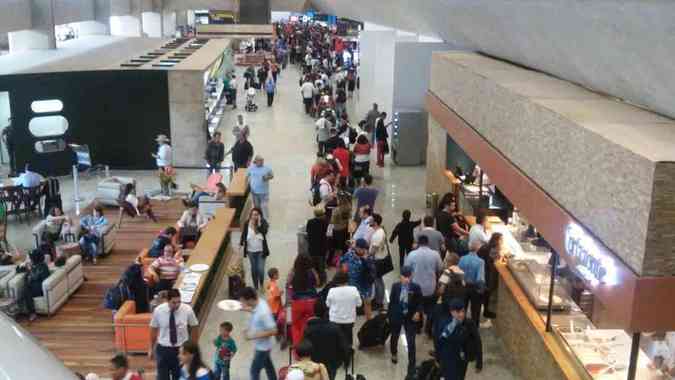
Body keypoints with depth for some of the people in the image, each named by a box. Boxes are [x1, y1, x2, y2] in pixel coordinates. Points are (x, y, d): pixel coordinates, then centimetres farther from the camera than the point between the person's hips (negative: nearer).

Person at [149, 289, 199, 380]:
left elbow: (194, 328, 1)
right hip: (163, 349, 0)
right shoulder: (158, 310, -13)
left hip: (182, 349, 0)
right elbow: (153, 329, 2)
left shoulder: (187, 310, -14)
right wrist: (151, 349, 11)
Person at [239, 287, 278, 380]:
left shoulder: (263, 312, -36)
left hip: (263, 346, -9)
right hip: (262, 344, 9)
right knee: (268, 365, 26)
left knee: (254, 370, 6)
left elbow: (273, 331, -31)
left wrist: (254, 336, -28)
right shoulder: (259, 302, -10)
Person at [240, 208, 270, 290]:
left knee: (260, 269, -6)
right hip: (251, 251, 2)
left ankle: (261, 285, 19)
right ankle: (256, 286, 28)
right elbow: (243, 234, 4)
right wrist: (241, 244, -2)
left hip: (261, 250, -2)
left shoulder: (263, 222, -10)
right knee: (253, 269, 12)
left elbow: (264, 231, -26)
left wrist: (259, 223, -30)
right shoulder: (247, 224, -5)